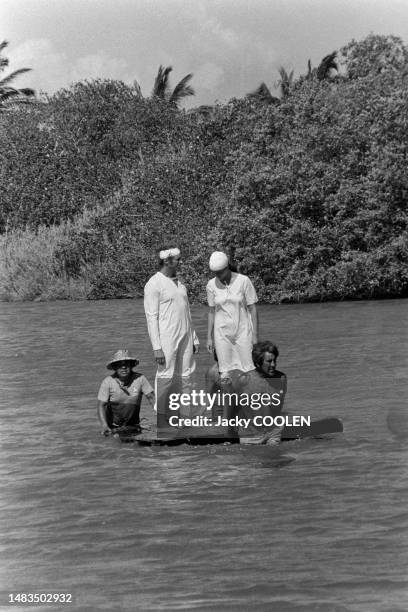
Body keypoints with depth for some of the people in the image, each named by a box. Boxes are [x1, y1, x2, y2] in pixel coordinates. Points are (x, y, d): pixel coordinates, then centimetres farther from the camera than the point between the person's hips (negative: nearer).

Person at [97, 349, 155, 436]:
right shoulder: (108, 382, -12)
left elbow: (151, 397, -7)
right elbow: (101, 405, -13)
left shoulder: (140, 379, -10)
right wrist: (104, 426, -28)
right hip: (112, 426, 0)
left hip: (132, 425, 1)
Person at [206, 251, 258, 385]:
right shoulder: (212, 285, -2)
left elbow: (252, 309, -6)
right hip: (222, 332, 2)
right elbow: (212, 311, 8)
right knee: (225, 373, 0)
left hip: (242, 330, -2)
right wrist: (209, 337, 8)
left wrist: (255, 335, -7)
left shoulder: (243, 281, -11)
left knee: (249, 371, -3)